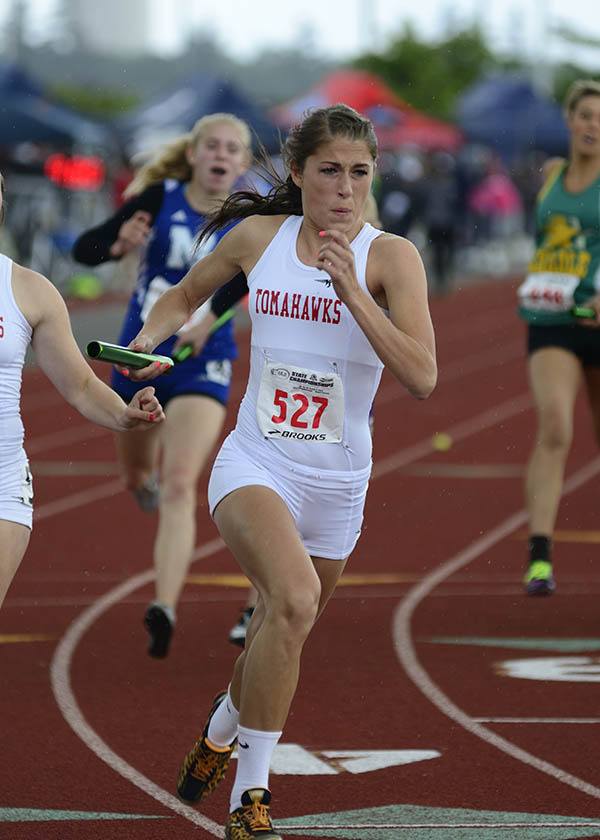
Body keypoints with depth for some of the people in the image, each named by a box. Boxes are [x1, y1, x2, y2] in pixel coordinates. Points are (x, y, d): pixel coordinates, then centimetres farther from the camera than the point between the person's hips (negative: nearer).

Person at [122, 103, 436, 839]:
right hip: (255, 464, -1)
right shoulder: (258, 237, -1)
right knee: (296, 598, -29)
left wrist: (351, 291, -26)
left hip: (337, 482, 2)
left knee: (280, 636, 18)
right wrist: (150, 336, -1)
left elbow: (422, 378, -19)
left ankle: (221, 730, 53)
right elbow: (186, 295, 19)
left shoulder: (390, 256, -8)